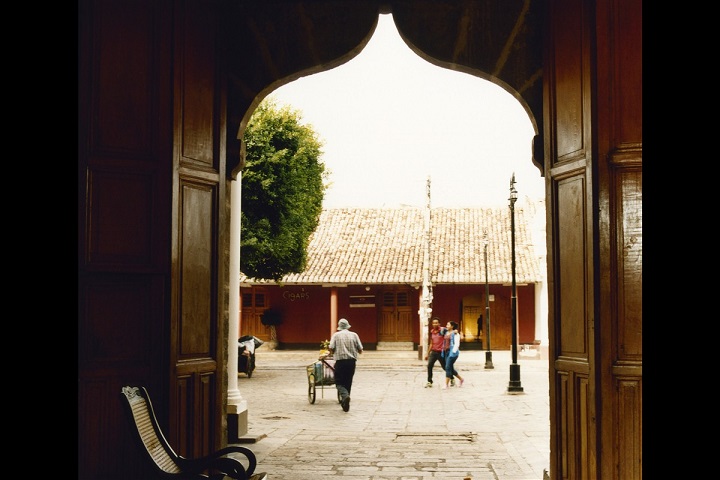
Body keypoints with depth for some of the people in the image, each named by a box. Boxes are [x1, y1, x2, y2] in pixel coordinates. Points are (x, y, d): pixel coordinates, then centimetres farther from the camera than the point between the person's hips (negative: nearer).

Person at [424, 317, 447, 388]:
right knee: (429, 366, -10)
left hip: (441, 352, -5)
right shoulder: (432, 332, 9)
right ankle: (429, 382, -2)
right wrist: (427, 353, 18)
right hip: (433, 352, 5)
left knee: (445, 367, 6)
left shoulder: (443, 330, -10)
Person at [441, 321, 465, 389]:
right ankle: (461, 379, 27)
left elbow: (457, 344, -11)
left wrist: (453, 352, -18)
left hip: (452, 352, -8)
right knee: (451, 368, 10)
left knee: (448, 367, -12)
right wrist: (443, 351, 11)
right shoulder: (446, 333, 16)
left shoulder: (455, 334, -5)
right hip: (446, 352, 8)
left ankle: (446, 384, -10)